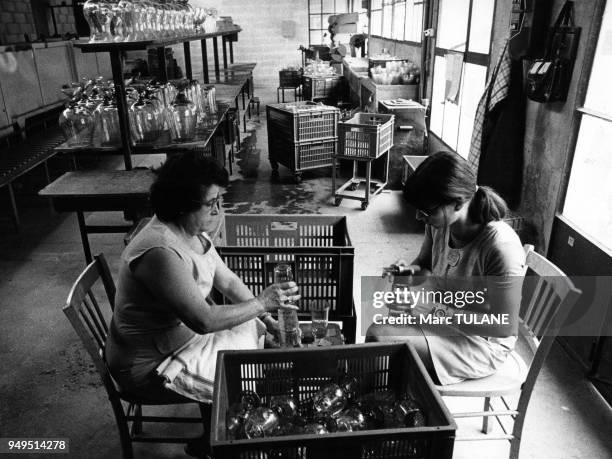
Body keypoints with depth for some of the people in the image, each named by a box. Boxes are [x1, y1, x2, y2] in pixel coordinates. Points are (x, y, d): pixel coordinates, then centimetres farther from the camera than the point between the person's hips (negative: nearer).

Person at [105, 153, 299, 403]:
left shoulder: (194, 232, -3)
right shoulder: (160, 253, -33)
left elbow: (227, 280, 4)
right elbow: (203, 320, -33)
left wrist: (269, 321, -2)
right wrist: (261, 303, -24)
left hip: (185, 330, 9)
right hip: (152, 364, -9)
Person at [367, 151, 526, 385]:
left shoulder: (501, 246, -31)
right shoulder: (439, 223, -11)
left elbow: (505, 326, -24)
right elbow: (425, 263, 10)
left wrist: (437, 313, -28)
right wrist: (410, 270, -14)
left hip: (480, 339, -6)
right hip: (442, 310, 6)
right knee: (376, 332, -10)